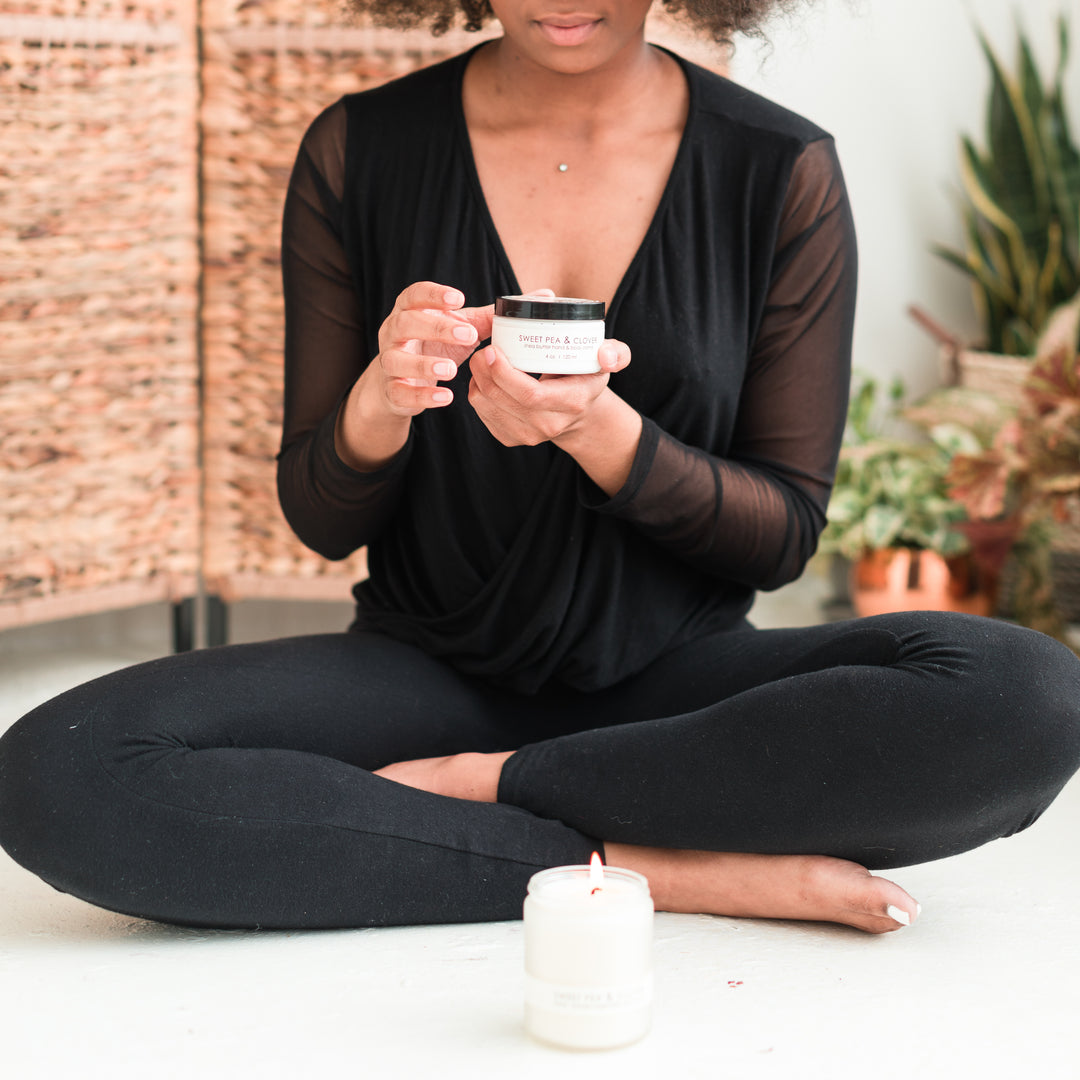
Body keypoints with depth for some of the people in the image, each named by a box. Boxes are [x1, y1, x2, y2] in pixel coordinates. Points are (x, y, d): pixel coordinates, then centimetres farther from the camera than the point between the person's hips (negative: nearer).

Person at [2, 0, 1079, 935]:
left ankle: (484, 790, -16)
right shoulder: (358, 155, -1)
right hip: (427, 669, 1)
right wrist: (377, 404, -21)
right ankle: (635, 866, -23)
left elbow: (783, 536, -2)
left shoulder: (782, 171, -3)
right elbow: (320, 521, 2)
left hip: (675, 679, 0)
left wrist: (598, 431, -21)